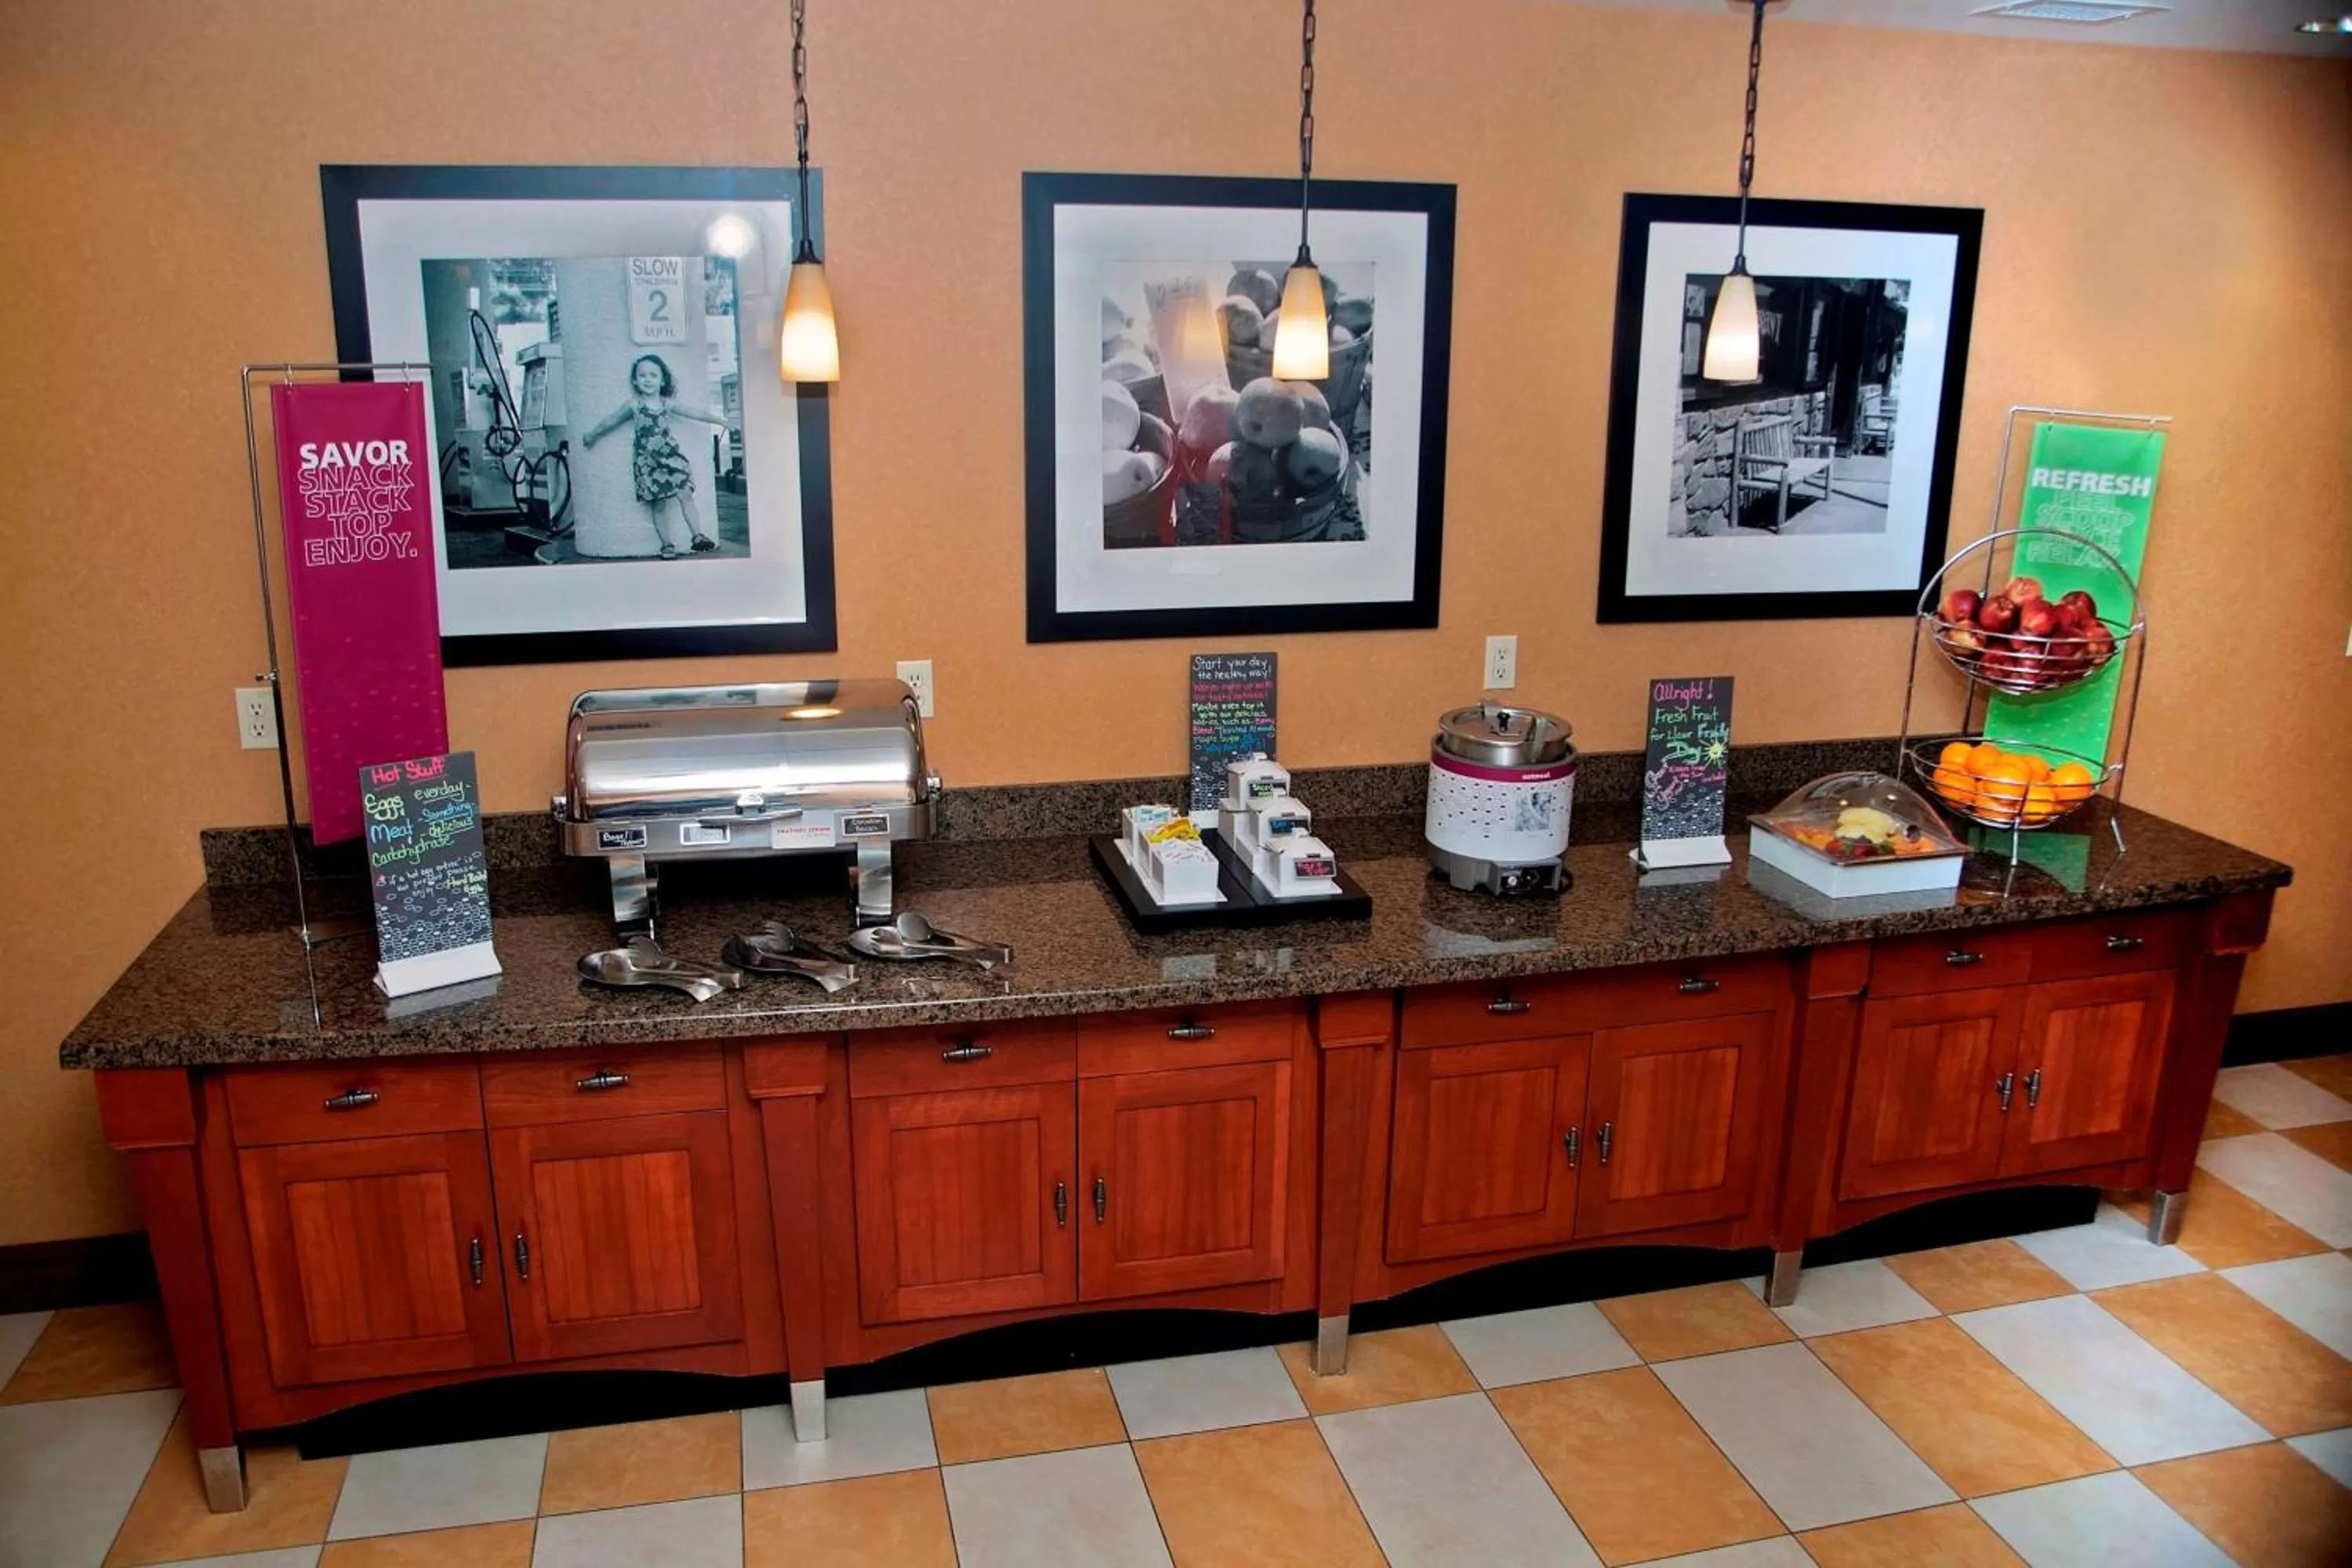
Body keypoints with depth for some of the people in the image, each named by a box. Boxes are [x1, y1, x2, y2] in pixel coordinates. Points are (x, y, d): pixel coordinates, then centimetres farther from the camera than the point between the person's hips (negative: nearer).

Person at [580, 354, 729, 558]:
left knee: (686, 494, -7)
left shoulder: (668, 404, 5)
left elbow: (697, 413, 10)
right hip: (648, 460, -2)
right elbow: (609, 421, 11)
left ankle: (697, 536, -2)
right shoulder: (634, 405, -1)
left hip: (670, 455, 2)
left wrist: (721, 421, 14)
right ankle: (667, 545, 5)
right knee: (659, 504, 0)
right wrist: (592, 435, 21)